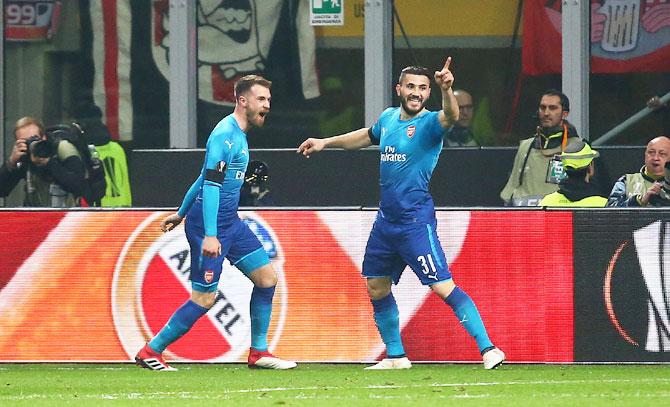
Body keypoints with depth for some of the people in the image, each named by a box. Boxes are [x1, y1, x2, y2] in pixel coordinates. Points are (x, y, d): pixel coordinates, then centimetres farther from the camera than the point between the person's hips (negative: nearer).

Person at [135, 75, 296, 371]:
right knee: (204, 299, -8)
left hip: (230, 223, 10)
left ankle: (258, 353, 14)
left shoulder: (238, 135, 14)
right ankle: (150, 352, 3)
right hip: (210, 223, -10)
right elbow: (210, 184, -24)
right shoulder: (225, 135, -17)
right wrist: (209, 235, -30)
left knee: (267, 277, 7)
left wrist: (181, 213, 29)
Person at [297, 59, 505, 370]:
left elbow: (451, 116, -37)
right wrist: (325, 143, 34)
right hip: (386, 219, 8)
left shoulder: (429, 123, -13)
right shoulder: (388, 118, 8)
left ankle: (488, 349, -15)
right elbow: (367, 136, 31)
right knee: (376, 288, 16)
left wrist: (446, 90, -56)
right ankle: (396, 356, 30)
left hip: (415, 221, -8)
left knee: (444, 287, -15)